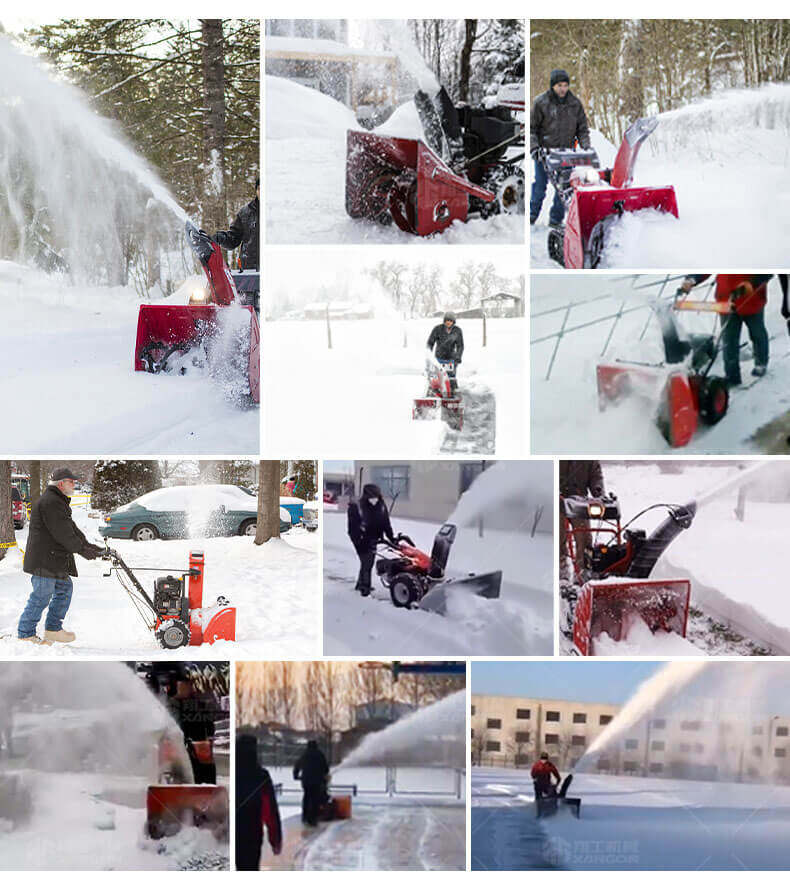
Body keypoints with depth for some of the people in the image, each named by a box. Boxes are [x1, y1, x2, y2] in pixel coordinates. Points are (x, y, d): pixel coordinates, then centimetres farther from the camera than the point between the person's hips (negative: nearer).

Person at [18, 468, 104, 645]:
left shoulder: (59, 502, 20)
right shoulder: (50, 502, -16)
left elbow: (71, 528, 20)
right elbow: (62, 533, -20)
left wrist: (87, 544, 9)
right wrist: (81, 549, -15)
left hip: (55, 560, 11)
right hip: (43, 559, -11)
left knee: (65, 588, 13)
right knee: (42, 594, -6)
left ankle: (53, 629, 19)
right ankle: (25, 634, 2)